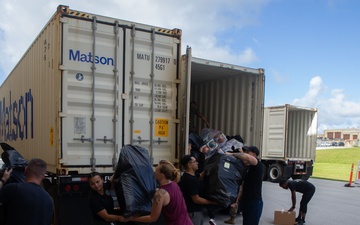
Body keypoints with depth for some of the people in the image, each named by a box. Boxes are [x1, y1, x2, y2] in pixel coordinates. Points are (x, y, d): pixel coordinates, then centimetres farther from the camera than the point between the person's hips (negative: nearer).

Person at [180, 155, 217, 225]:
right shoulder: (191, 180, -27)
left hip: (194, 210, 10)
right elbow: (196, 199, -25)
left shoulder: (187, 176, 3)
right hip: (194, 212, -10)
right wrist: (212, 202, -18)